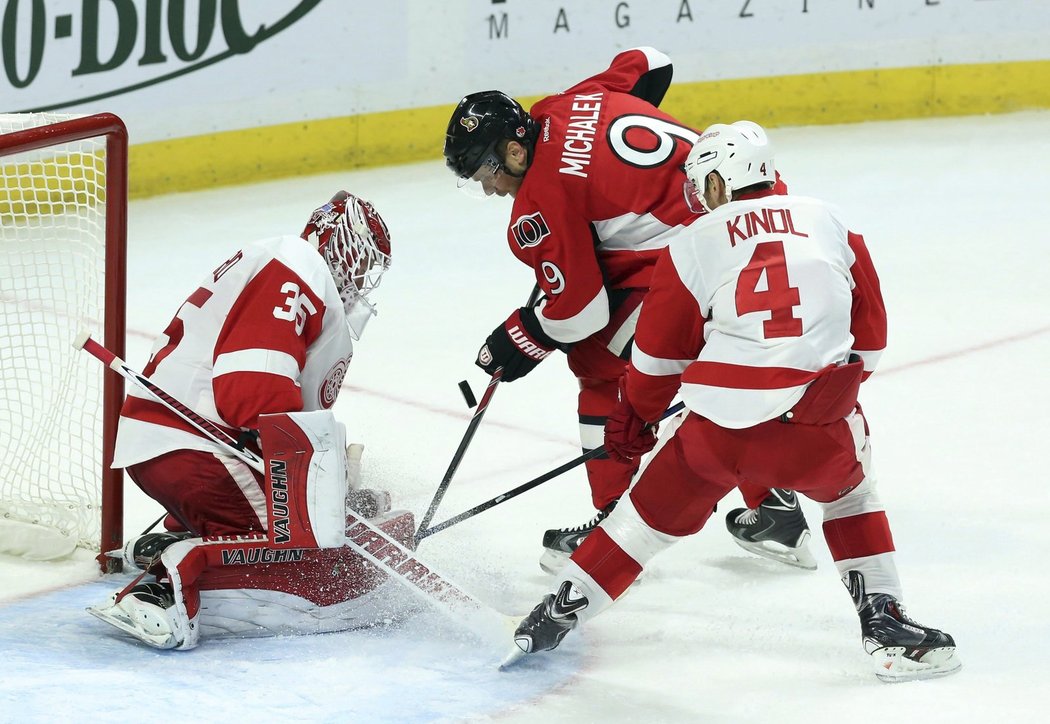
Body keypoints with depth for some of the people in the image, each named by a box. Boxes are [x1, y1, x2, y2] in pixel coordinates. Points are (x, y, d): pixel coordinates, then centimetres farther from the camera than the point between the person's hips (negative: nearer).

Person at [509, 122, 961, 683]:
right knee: (849, 490, 29)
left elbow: (658, 356, 16)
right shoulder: (830, 225, 13)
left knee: (655, 511, 19)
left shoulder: (692, 246, 9)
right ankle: (884, 622, 20)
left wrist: (632, 419, 34)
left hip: (721, 425, -1)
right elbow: (869, 336, 20)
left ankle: (560, 610, 25)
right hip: (817, 424, 1)